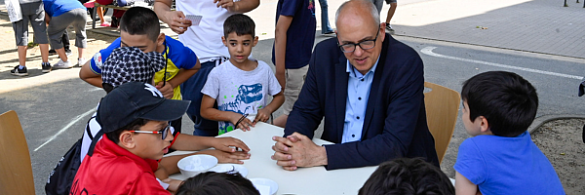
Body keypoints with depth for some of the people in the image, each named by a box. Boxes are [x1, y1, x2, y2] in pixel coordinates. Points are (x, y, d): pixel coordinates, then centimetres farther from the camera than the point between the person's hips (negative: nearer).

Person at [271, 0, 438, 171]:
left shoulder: (406, 64, -20)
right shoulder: (325, 54, -6)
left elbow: (395, 145, -25)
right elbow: (305, 111, 4)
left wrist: (321, 155, -30)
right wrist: (290, 145, -19)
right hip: (339, 164, 4)